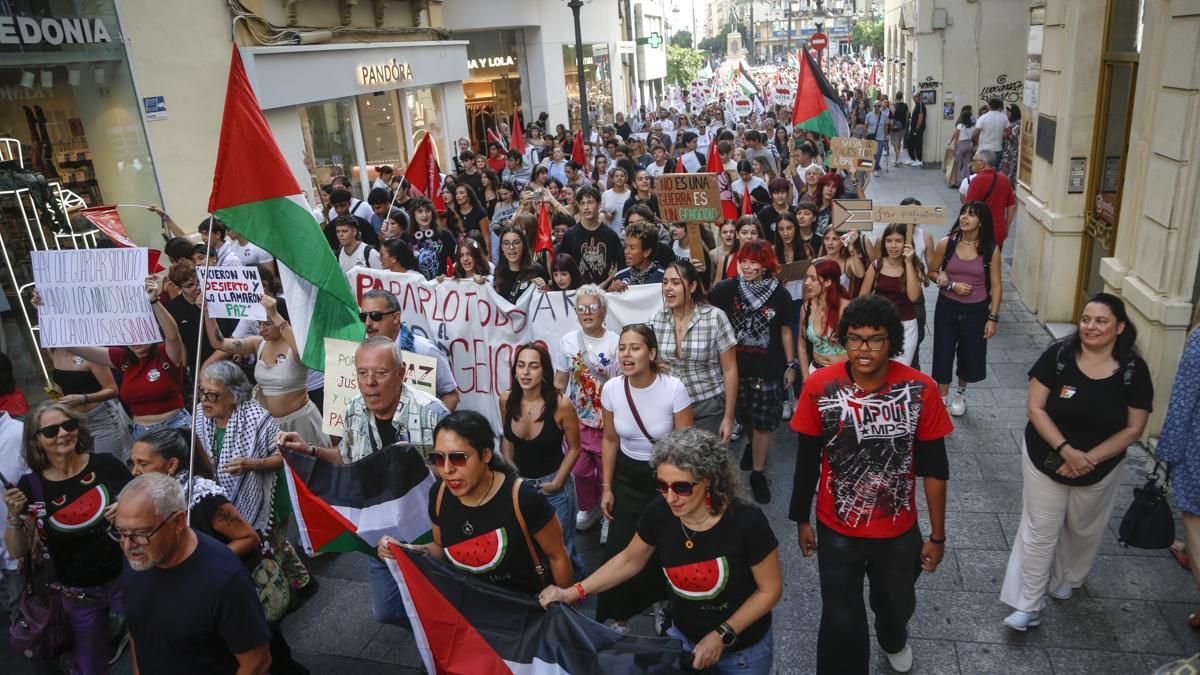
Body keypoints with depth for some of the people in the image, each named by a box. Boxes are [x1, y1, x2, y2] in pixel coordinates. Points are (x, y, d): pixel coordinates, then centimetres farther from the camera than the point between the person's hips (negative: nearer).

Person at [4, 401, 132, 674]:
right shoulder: (30, 486, -8)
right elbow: (16, 552, -3)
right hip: (77, 594, 1)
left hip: (126, 578, -1)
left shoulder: (107, 465, -12)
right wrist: (14, 516, -19)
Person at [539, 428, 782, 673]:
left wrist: (723, 635, -19)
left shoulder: (747, 523, -30)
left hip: (743, 650, -3)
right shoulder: (660, 514, -20)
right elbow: (629, 560, -2)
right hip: (683, 637, 3)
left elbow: (771, 590, -15)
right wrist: (574, 592, -9)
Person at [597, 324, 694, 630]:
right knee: (618, 550, 0)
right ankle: (620, 619, 22)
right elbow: (610, 440, 4)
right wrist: (606, 487, 5)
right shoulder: (611, 389, -10)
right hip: (627, 477, 3)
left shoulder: (674, 389, -21)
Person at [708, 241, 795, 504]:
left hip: (768, 367, -1)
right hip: (736, 365, 2)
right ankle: (751, 444, 51)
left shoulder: (779, 294, -7)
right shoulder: (728, 288, -8)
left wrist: (791, 365, 3)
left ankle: (758, 473, 17)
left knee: (763, 422, 4)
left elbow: (785, 332, 1)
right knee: (743, 415, 19)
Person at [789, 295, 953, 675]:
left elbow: (934, 468, -7)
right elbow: (807, 461, -6)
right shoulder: (819, 387, -18)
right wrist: (801, 519, 2)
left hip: (899, 529, 2)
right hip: (836, 529, -2)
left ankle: (893, 640, 62)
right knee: (841, 621, 9)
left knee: (897, 604, 27)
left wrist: (938, 535, -2)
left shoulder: (920, 390, -18)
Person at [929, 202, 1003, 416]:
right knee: (943, 355, 2)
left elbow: (995, 286, -4)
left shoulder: (991, 249, -9)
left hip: (976, 310, 0)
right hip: (947, 308, 0)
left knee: (970, 356, 14)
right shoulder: (946, 244, -9)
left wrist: (993, 317, -6)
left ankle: (960, 393, 43)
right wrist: (951, 285, -14)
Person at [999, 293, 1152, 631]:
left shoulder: (1134, 370, -14)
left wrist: (1090, 458, -19)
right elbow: (1035, 408, -15)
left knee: (1083, 530, 23)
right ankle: (1028, 606, 15)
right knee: (1039, 533, 4)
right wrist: (1065, 449, -25)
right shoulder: (1057, 356, -17)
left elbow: (1133, 429, -10)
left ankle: (1068, 578, 51)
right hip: (1045, 462, -2)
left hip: (1100, 470, 2)